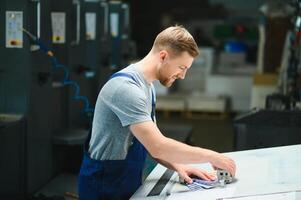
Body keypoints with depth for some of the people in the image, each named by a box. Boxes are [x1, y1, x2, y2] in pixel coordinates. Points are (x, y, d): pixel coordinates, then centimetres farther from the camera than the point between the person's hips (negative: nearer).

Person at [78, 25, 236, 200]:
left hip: (128, 181, 8)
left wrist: (178, 166, -5)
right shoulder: (126, 88, -24)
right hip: (105, 185, -8)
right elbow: (158, 147, -29)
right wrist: (211, 156, -21)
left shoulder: (147, 85, 6)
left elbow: (151, 141, 10)